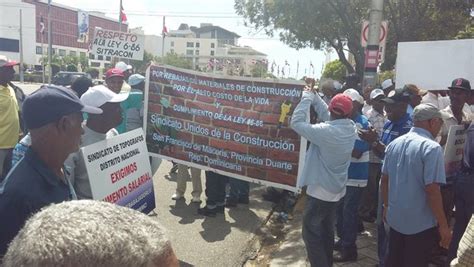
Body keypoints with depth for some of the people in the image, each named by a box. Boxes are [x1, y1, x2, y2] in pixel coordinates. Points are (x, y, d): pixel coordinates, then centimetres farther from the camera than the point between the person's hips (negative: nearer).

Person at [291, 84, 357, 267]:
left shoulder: (326, 131, -27)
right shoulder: (351, 128, -5)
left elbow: (296, 123, -20)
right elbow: (324, 112, 8)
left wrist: (306, 98, -12)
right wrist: (314, 96, 6)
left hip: (320, 190, -8)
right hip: (336, 189, 8)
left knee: (311, 233, 5)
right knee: (326, 230, 23)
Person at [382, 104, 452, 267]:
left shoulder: (394, 144, 3)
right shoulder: (431, 147, -19)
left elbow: (384, 179, 9)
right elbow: (432, 190, -23)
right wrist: (443, 225, -14)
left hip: (395, 218, 6)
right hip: (421, 223, -6)